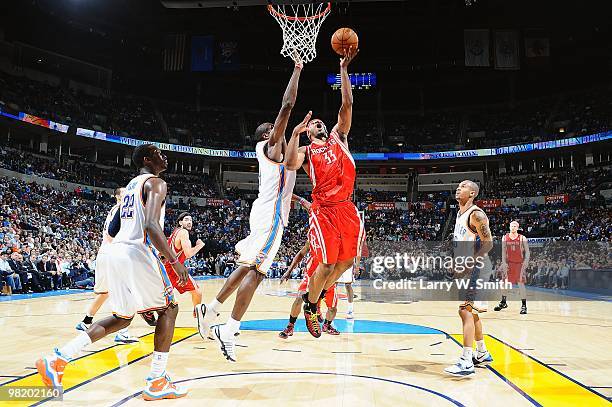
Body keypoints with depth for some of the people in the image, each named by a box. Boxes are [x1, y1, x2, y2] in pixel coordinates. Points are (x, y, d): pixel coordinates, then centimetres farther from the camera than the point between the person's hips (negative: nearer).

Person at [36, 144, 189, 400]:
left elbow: (112, 229, 25)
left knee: (122, 318, 20)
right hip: (138, 254, -9)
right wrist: (174, 260, -19)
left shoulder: (131, 186, 23)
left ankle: (57, 360, 11)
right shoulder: (156, 183, -6)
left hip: (114, 253, 9)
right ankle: (157, 383, 6)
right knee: (168, 309, 6)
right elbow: (151, 226, -21)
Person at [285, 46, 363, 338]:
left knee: (345, 262, 9)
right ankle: (309, 304, 17)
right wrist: (296, 133, -16)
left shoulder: (338, 138, 18)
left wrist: (344, 68, 5)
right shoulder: (306, 150, 8)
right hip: (324, 210, -4)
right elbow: (290, 165, -16)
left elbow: (347, 105, 9)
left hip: (347, 209, 5)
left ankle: (317, 294, 32)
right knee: (327, 265, -7)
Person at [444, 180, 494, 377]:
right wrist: (458, 263, 14)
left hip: (476, 268, -10)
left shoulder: (476, 214, -15)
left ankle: (466, 362, -12)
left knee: (465, 310, -14)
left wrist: (468, 264, -23)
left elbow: (488, 243, -20)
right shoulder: (460, 214, 14)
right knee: (470, 311, 17)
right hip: (466, 267, 10)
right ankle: (482, 353, 32)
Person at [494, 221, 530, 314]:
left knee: (521, 283, -8)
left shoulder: (522, 238, -4)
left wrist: (526, 262, -13)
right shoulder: (505, 238, 4)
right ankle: (503, 302, 21)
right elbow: (503, 251, 5)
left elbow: (527, 251, -2)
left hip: (519, 264, -3)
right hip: (508, 263, 3)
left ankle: (524, 305, -2)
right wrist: (504, 263, -3)